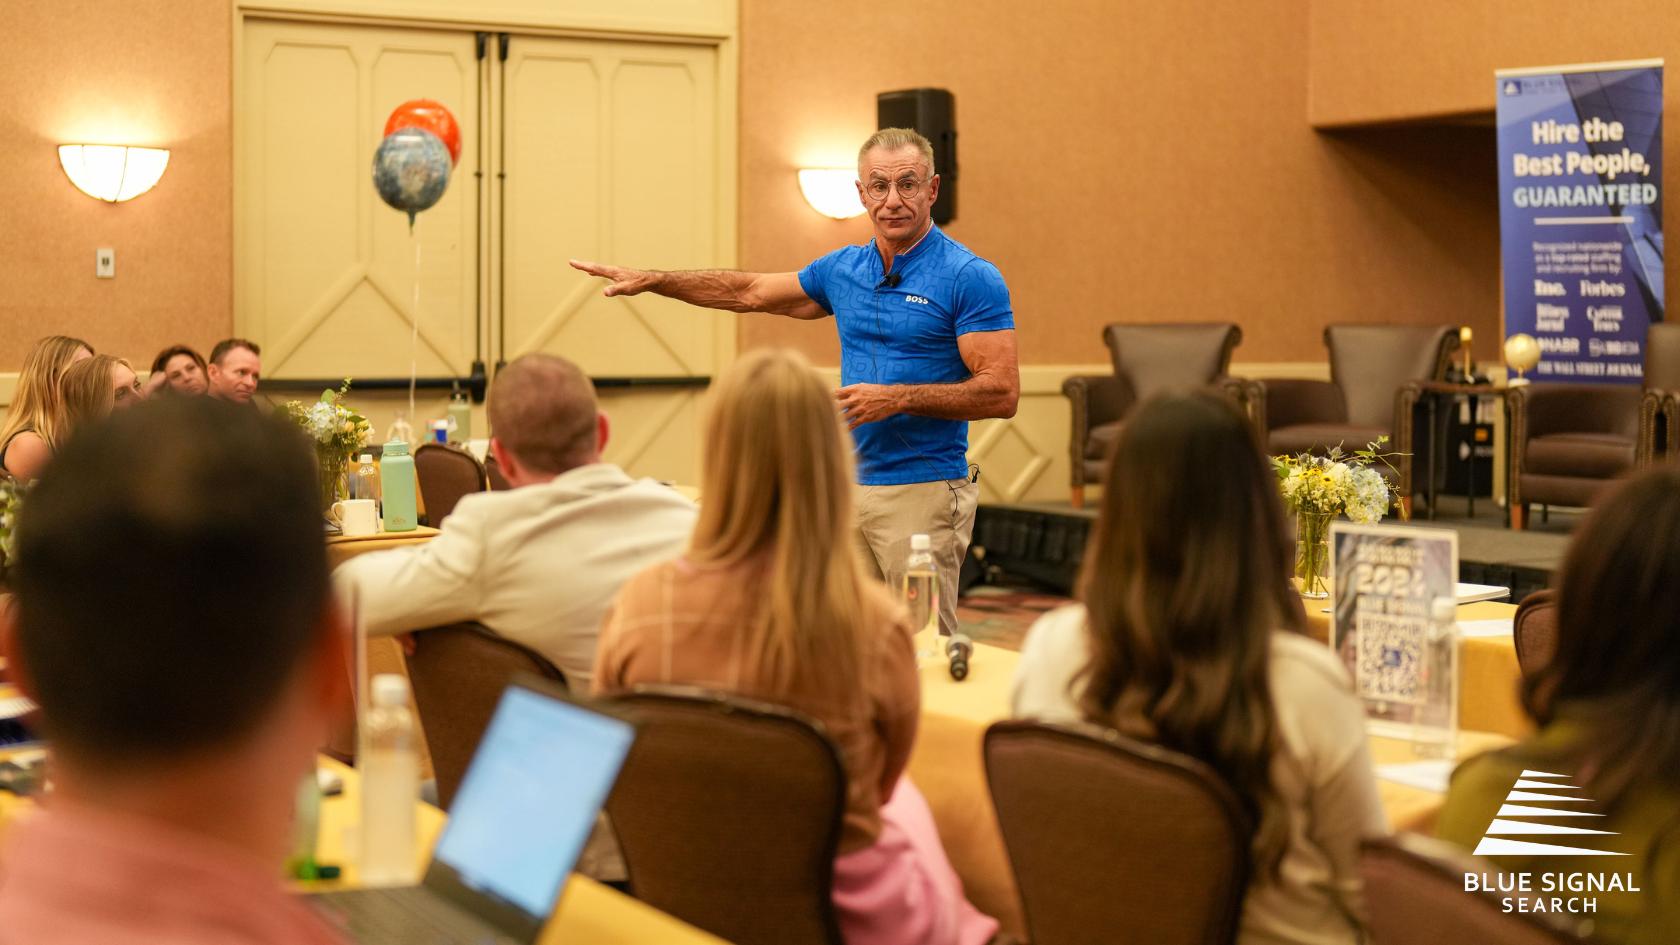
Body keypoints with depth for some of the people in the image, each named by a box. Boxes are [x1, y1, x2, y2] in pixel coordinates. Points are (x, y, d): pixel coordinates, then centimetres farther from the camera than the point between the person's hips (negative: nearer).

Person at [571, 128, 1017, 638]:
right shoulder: (843, 269, 12)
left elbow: (1001, 393, -14)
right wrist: (651, 281, 23)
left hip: (924, 493, -7)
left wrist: (897, 398, -19)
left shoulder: (970, 278, -8)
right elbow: (751, 292, 25)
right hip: (851, 488, 7)